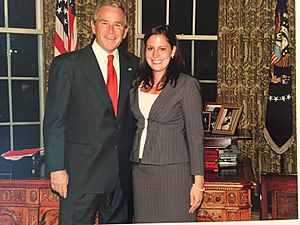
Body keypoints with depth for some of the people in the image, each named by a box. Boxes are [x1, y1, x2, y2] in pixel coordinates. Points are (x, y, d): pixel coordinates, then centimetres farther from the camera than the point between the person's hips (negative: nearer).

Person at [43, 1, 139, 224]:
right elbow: (54, 122, -6)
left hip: (123, 174, 4)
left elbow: (134, 116, 12)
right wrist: (57, 168, -10)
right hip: (81, 172, -4)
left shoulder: (134, 65, 8)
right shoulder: (67, 65, -5)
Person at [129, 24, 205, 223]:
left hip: (173, 171, -5)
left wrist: (198, 182, -11)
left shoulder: (187, 84, -6)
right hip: (140, 171, 5)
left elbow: (195, 134, -8)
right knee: (145, 220, 11)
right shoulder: (137, 85, 10)